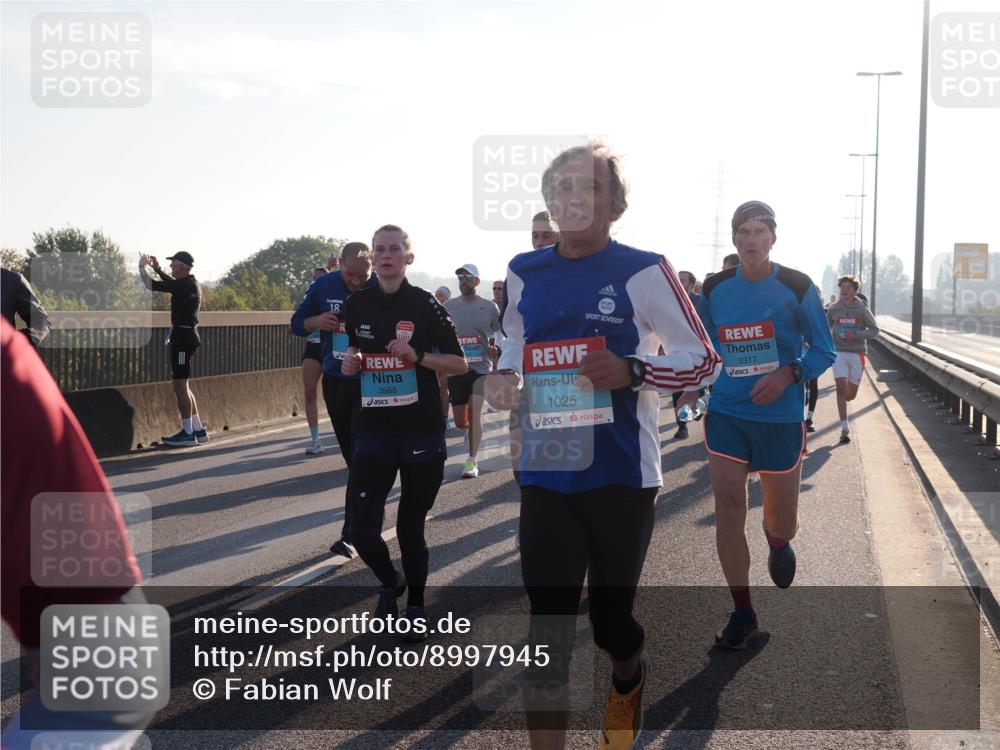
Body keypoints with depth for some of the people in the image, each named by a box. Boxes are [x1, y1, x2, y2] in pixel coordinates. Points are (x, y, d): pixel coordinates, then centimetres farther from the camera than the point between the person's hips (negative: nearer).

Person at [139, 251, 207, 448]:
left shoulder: (184, 285, -15)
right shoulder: (192, 283, 13)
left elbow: (151, 285, -12)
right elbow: (172, 282, 36)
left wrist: (142, 266, 4)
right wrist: (157, 269, 30)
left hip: (183, 336, -10)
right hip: (187, 334, 10)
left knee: (180, 385, -7)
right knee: (183, 385, 14)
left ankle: (188, 433, -5)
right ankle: (198, 430, 16)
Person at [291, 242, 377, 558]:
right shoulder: (323, 286, -4)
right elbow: (297, 323, 7)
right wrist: (316, 322, -15)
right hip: (335, 380, 4)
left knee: (360, 456, -9)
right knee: (351, 454, 15)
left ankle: (350, 535, -7)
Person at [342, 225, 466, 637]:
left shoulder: (424, 304, -6)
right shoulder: (358, 304, 4)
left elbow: (459, 363, -3)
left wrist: (417, 356, -18)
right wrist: (351, 360, 0)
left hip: (422, 433, -3)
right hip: (373, 433, 3)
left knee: (410, 529, 6)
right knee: (362, 532, -4)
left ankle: (415, 607, 28)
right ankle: (390, 582, 28)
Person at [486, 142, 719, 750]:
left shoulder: (643, 272, -8)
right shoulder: (525, 273, 6)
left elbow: (704, 361, -5)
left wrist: (632, 372, -21)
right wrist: (506, 378, 2)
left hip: (622, 476, -3)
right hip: (545, 476, 3)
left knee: (610, 618, 8)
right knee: (546, 630, 0)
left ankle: (629, 677, 45)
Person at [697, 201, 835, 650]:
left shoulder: (797, 288, -7)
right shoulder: (715, 289, 2)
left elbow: (824, 352, -2)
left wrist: (789, 374, -18)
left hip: (780, 418, -2)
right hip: (725, 415, 2)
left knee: (782, 522, 7)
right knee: (727, 507, -7)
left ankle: (777, 541, 48)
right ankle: (742, 614, 5)